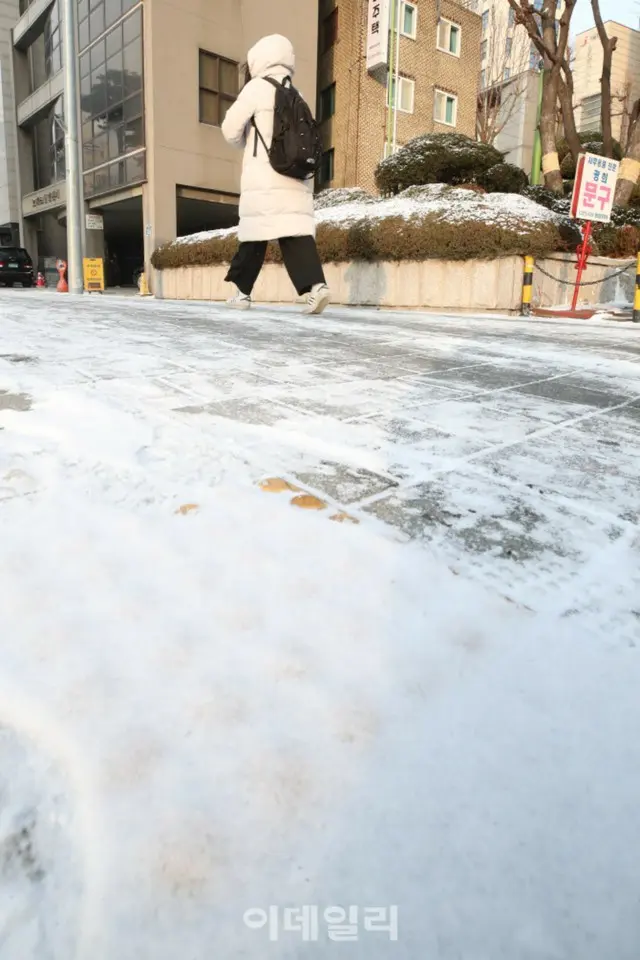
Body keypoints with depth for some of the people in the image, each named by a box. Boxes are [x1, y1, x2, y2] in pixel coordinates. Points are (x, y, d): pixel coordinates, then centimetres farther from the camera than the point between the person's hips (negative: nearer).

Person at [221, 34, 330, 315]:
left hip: (265, 177, -4)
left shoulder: (258, 87, 3)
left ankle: (242, 291, 11)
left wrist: (246, 141, 25)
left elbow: (231, 129, 3)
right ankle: (315, 284, -26)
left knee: (255, 233, 2)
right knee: (297, 232, -5)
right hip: (297, 177, 5)